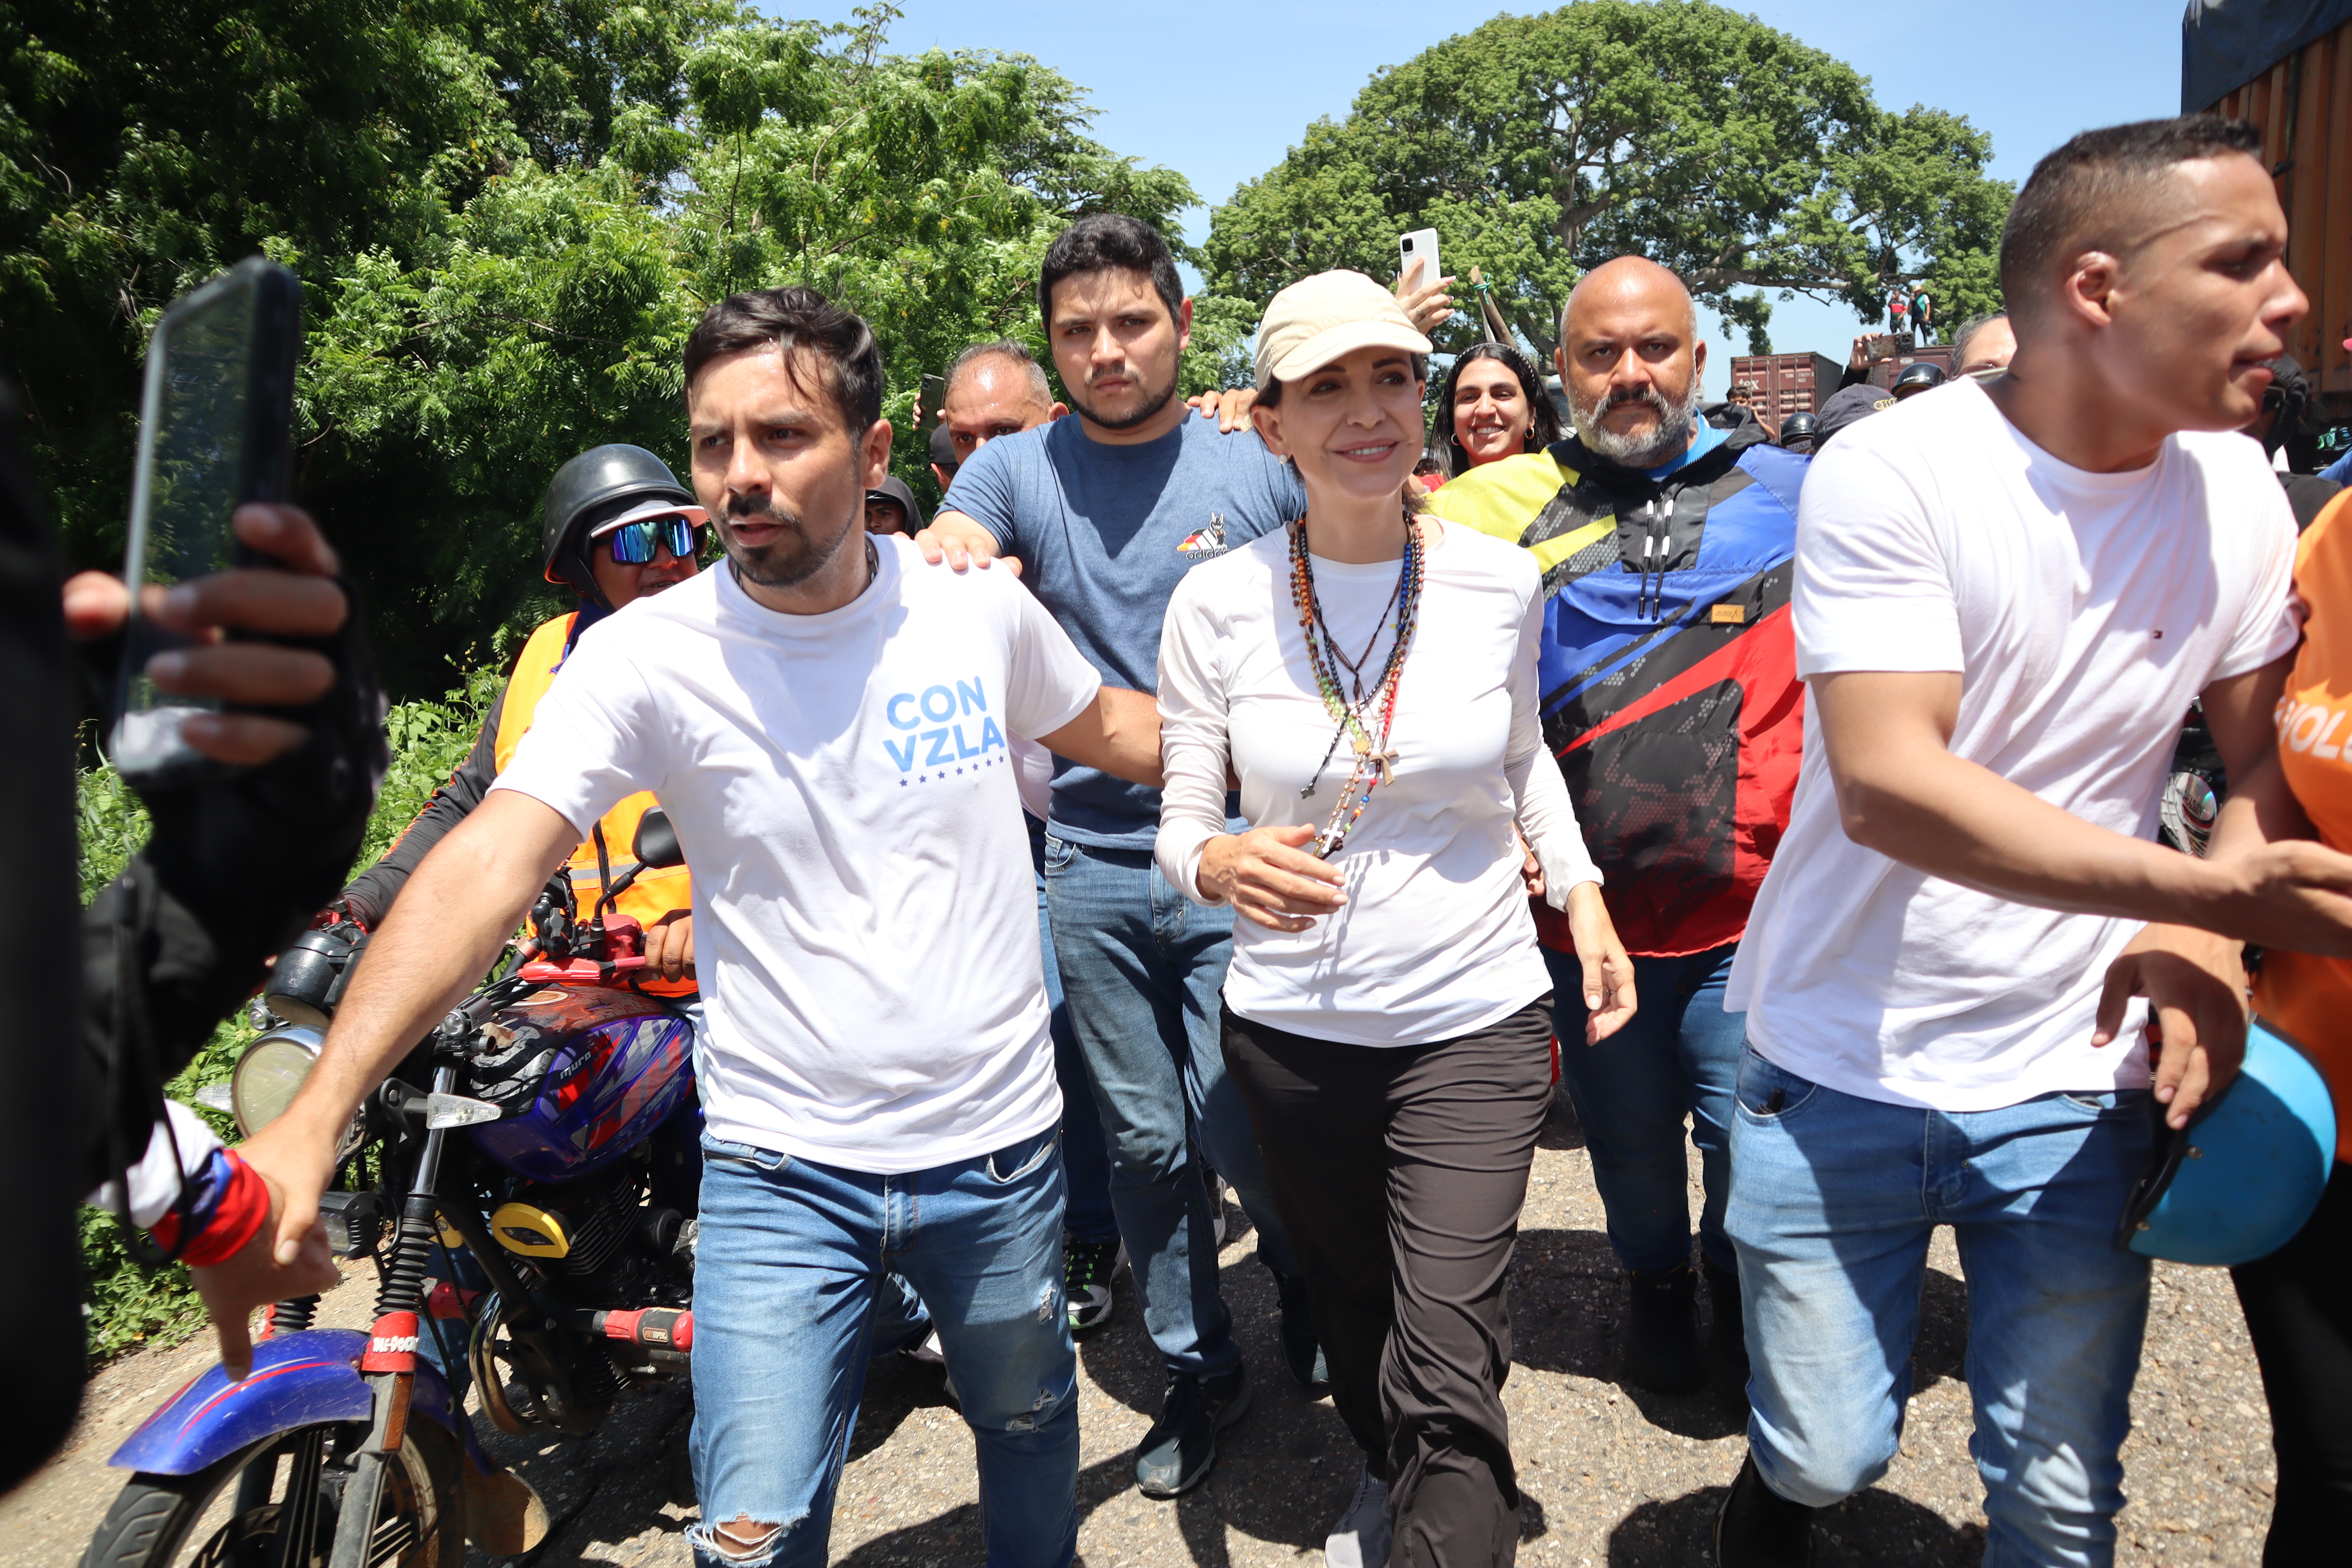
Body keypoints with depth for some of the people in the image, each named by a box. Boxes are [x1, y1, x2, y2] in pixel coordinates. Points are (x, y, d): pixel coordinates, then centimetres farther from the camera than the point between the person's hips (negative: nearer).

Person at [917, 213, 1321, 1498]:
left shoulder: (1262, 462, -1)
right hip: (1091, 863, 2)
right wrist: (943, 561, -34)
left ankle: (1310, 1282, 31)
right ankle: (1199, 1368, 33)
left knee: (1238, 1128, -3)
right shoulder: (1013, 469, 3)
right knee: (1145, 1142, 12)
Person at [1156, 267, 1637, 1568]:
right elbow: (1179, 822, -5)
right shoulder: (1218, 602, -10)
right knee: (1350, 1304, 24)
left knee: (1450, 1372, -7)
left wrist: (1582, 895, 2)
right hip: (1291, 1026, 2)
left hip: (1474, 1021, -1)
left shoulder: (1500, 582, -6)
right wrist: (1221, 862, -27)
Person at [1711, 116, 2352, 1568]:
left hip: (2079, 1081, 4)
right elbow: (1886, 787, -24)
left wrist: (2206, 946, -13)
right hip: (1845, 1074, -3)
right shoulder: (1889, 474, -16)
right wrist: (2208, 892, -30)